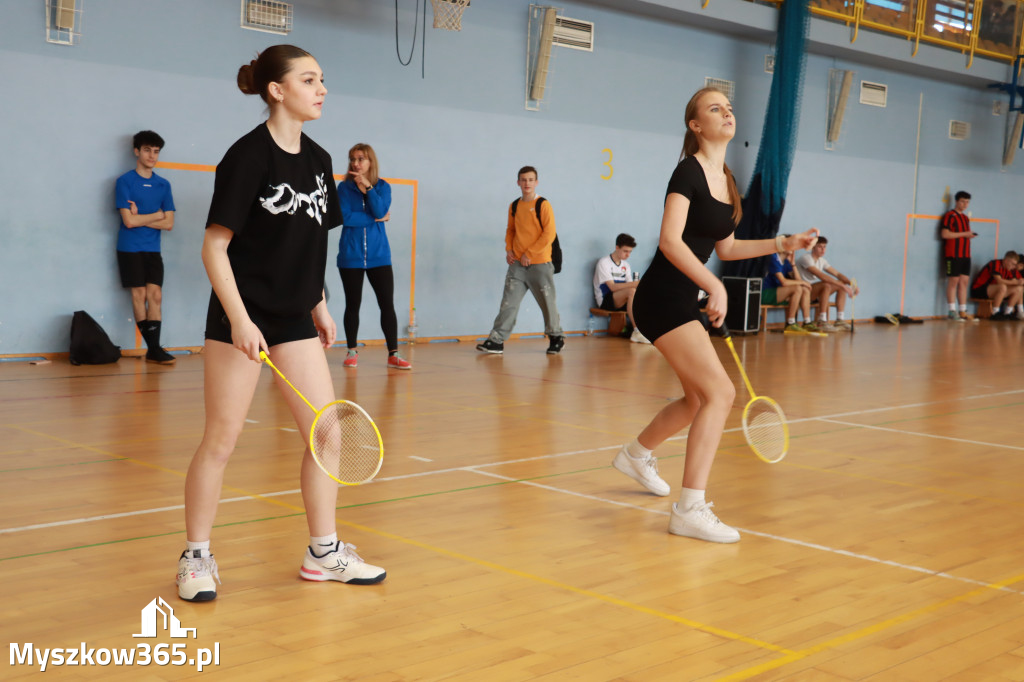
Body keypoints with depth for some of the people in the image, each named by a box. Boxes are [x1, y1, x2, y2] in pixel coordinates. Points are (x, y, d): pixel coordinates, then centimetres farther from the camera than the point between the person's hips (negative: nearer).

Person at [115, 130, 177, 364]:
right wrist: (157, 215, -3)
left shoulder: (163, 185, 9)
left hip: (153, 250, 3)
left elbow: (169, 224, 2)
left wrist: (140, 218, -7)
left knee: (155, 295, -3)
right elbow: (129, 220, -12)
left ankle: (154, 349, -2)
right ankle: (153, 348, 2)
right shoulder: (125, 182, -2)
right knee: (139, 294, -3)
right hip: (130, 249, -3)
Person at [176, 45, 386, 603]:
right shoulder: (248, 156, -13)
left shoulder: (317, 160, 8)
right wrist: (239, 320, -23)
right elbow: (214, 247, -14)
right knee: (221, 438, 0)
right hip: (242, 318, -7)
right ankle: (195, 556, 15)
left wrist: (319, 306, 14)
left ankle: (323, 552, 17)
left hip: (295, 318, 7)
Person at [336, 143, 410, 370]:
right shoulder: (344, 187, 1)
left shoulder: (383, 187, 5)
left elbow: (380, 210, -12)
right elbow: (345, 217, -12)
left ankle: (393, 354, -2)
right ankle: (352, 352, 20)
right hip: (350, 256, -1)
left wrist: (367, 187, -16)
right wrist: (376, 219, -9)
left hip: (378, 255, 1)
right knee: (352, 305, 8)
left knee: (387, 304, -5)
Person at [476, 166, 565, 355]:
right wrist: (509, 249, 4)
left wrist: (529, 254, -14)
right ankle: (496, 341, -5)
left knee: (548, 303, 6)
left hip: (540, 264, -4)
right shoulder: (514, 206, 10)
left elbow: (549, 233, -12)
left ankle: (556, 337, 24)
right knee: (509, 302, -2)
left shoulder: (543, 205, -6)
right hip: (517, 264, 4)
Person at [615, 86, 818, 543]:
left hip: (683, 301, 9)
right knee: (721, 392, -18)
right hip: (662, 298, -9)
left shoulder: (726, 181, 13)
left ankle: (636, 454, 45)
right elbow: (670, 241, -24)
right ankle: (690, 509, -17)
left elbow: (725, 248, 21)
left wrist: (784, 243, 15)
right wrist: (716, 286, -31)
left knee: (699, 399, 20)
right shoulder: (689, 171, -13)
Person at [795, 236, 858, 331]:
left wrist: (851, 284, -9)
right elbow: (821, 276, -27)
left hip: (814, 292, 9)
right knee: (826, 285, -33)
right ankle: (822, 322, -33)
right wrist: (843, 285, -30)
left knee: (842, 287, 0)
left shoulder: (821, 261, 12)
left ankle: (840, 320, -7)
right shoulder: (806, 258, -17)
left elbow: (837, 274, 9)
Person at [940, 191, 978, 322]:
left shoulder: (966, 218, 19)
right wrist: (964, 234, -14)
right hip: (953, 254, -8)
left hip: (965, 254, 8)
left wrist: (970, 235, 4)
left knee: (964, 281, 5)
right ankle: (952, 311, -3)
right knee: (953, 281, -6)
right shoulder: (950, 215, -6)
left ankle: (963, 311, 9)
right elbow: (945, 234, -16)